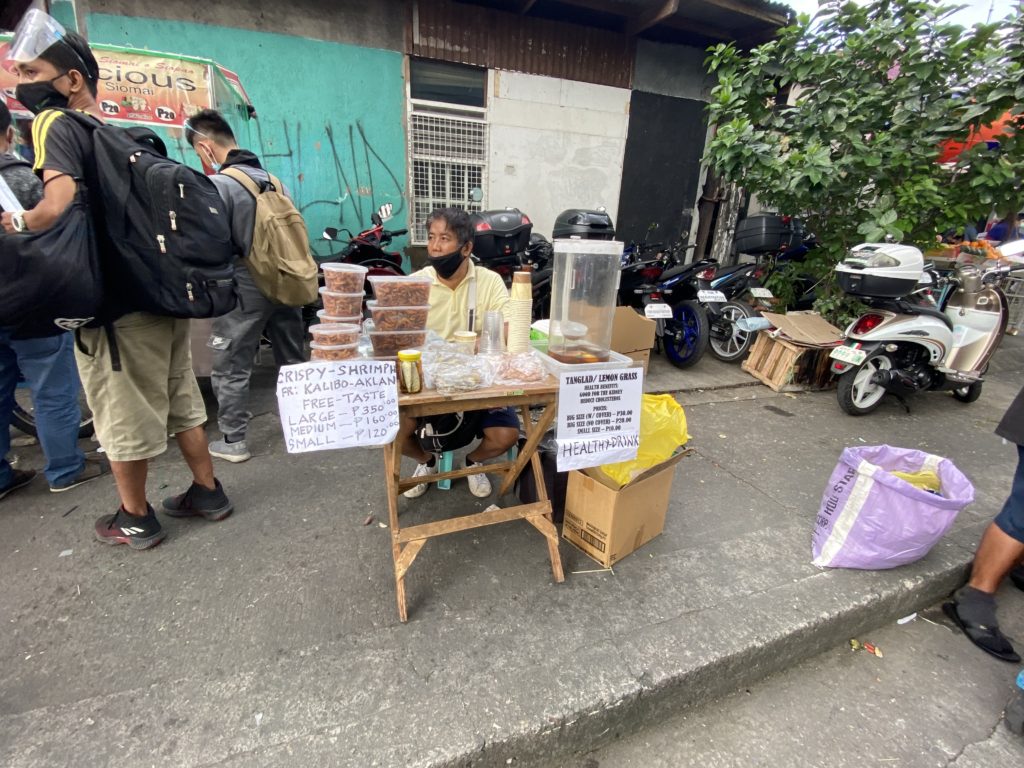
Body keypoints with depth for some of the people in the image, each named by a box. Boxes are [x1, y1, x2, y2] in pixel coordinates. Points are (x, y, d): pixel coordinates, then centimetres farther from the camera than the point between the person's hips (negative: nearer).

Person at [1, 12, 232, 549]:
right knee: (180, 401, 16)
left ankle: (135, 520, 24)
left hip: (117, 303, -8)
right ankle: (207, 492, 28)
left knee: (122, 417, 7)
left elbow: (58, 206, -26)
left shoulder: (54, 124, -8)